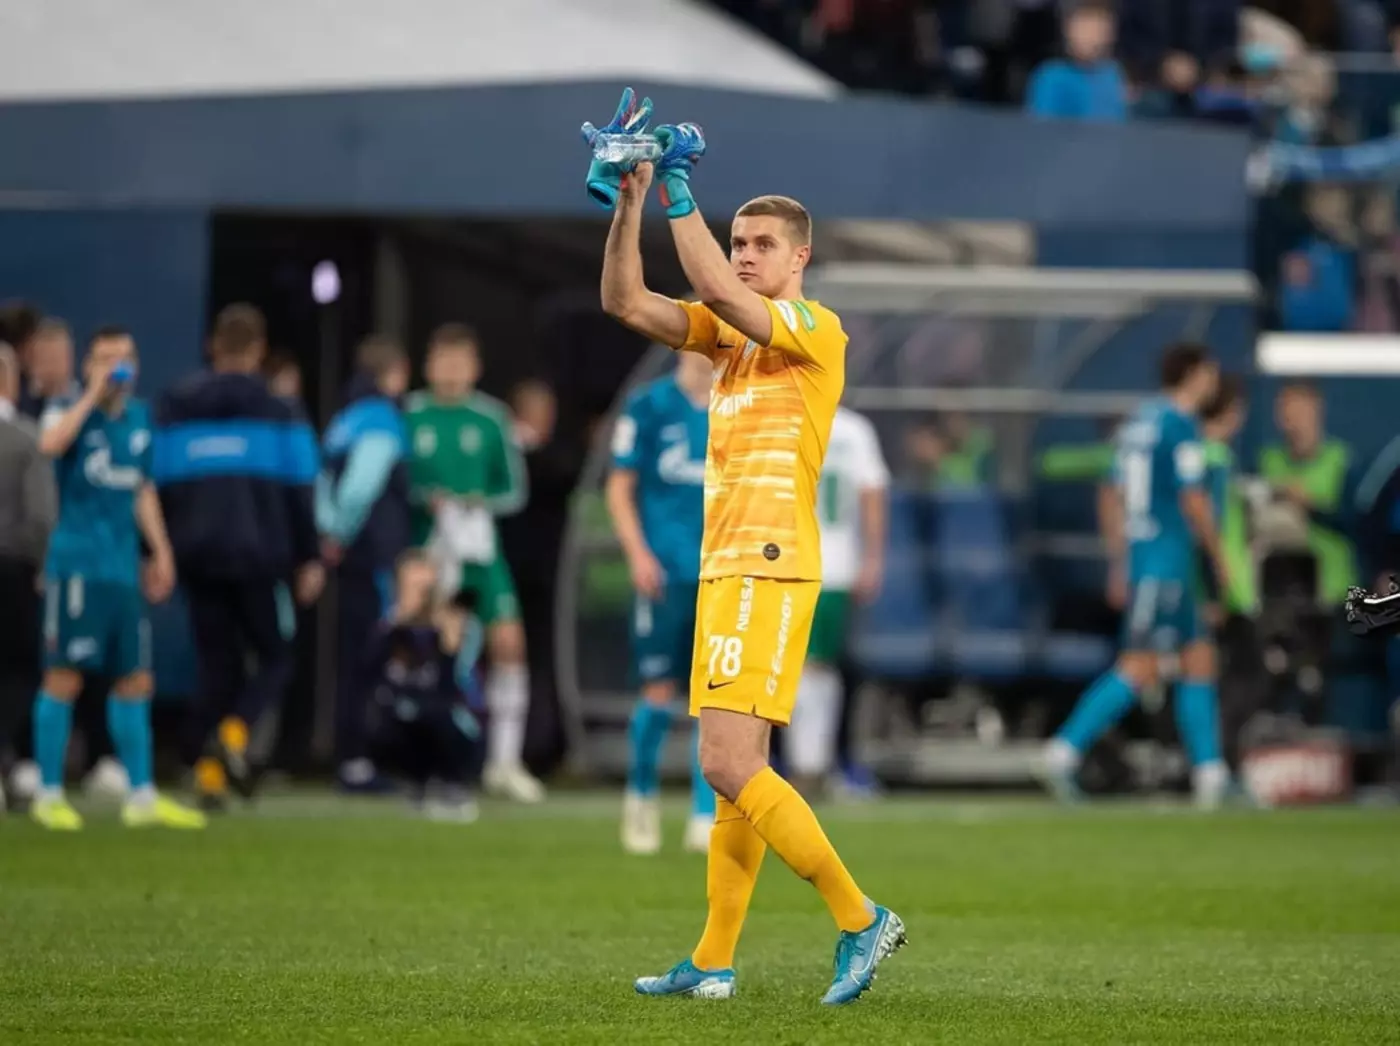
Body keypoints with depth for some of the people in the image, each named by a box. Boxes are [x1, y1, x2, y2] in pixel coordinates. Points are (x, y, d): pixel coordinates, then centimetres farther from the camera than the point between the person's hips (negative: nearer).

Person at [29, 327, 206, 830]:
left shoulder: (140, 419, 14)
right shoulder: (69, 411, -4)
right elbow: (50, 445, -28)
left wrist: (160, 550, 18)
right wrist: (93, 395, -22)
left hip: (124, 567, 6)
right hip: (76, 559, -6)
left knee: (134, 681, 9)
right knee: (64, 678, -6)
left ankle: (142, 796, 15)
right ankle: (49, 795, 2)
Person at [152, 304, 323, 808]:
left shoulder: (173, 409, 8)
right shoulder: (279, 413, 1)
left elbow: (157, 485, 7)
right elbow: (299, 491, 0)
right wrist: (310, 559, 6)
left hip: (197, 556, 3)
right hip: (259, 555, -3)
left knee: (217, 664, 13)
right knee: (276, 658, 8)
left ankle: (207, 768, 0)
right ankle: (235, 731, -19)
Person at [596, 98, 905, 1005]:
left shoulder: (817, 331, -7)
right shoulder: (728, 331, 17)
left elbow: (718, 293, -21)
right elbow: (625, 301, 11)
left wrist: (679, 192, -14)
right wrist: (630, 201, -1)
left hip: (771, 569, -8)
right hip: (724, 567, 9)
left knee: (731, 766, -15)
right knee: (739, 772, 9)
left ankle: (861, 920, -10)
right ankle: (714, 962, 11)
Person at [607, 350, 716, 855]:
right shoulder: (649, 406, -1)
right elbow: (619, 488, 1)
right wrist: (639, 553, -9)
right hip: (665, 573, -3)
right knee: (659, 693, -1)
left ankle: (706, 819, -1)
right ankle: (641, 794, 23)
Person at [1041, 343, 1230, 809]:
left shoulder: (1138, 420, 14)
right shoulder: (1181, 426, -11)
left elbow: (1121, 497, 16)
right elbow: (1194, 502, -14)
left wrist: (1123, 566, 19)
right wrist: (1219, 560, -4)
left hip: (1140, 555, 9)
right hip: (1168, 557, -9)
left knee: (1200, 660, 10)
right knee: (1141, 669, -11)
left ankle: (1210, 773, 9)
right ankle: (1067, 749, -15)